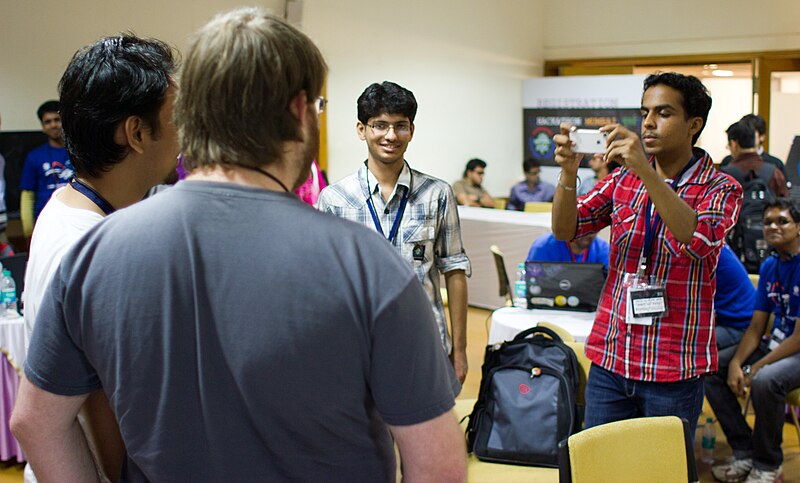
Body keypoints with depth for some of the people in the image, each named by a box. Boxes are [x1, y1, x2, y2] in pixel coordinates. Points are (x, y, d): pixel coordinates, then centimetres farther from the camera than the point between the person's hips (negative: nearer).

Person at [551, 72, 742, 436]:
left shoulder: (720, 189, -3)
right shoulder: (623, 179, 8)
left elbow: (699, 241, -24)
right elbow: (564, 230, -2)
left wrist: (645, 170, -30)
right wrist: (568, 172, -20)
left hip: (673, 370, -3)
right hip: (609, 359, 3)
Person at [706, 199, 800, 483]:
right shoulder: (769, 267, 7)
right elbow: (756, 327, 5)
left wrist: (755, 368, -22)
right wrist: (735, 363, -11)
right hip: (776, 344, 8)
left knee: (765, 380, -36)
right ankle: (745, 454, 1)